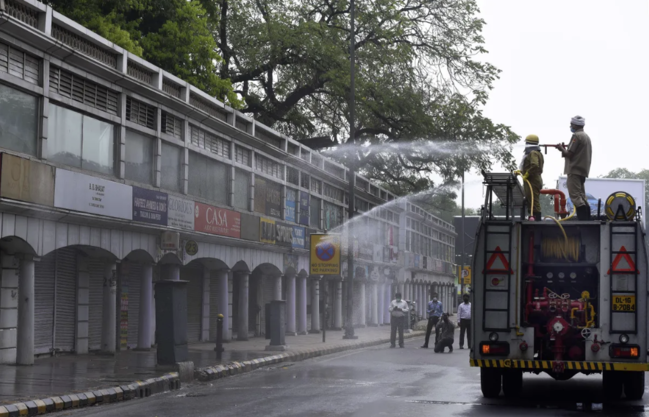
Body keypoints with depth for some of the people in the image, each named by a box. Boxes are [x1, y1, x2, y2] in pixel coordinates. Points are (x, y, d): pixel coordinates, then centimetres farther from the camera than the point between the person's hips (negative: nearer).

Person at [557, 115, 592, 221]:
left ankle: (583, 220, -20)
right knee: (582, 197, 12)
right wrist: (565, 149, 19)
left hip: (575, 170, -10)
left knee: (576, 197, -12)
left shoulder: (576, 136, -11)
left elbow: (569, 154, -14)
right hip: (583, 170, 10)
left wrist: (561, 149, 4)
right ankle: (587, 220, 9)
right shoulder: (586, 136, 18)